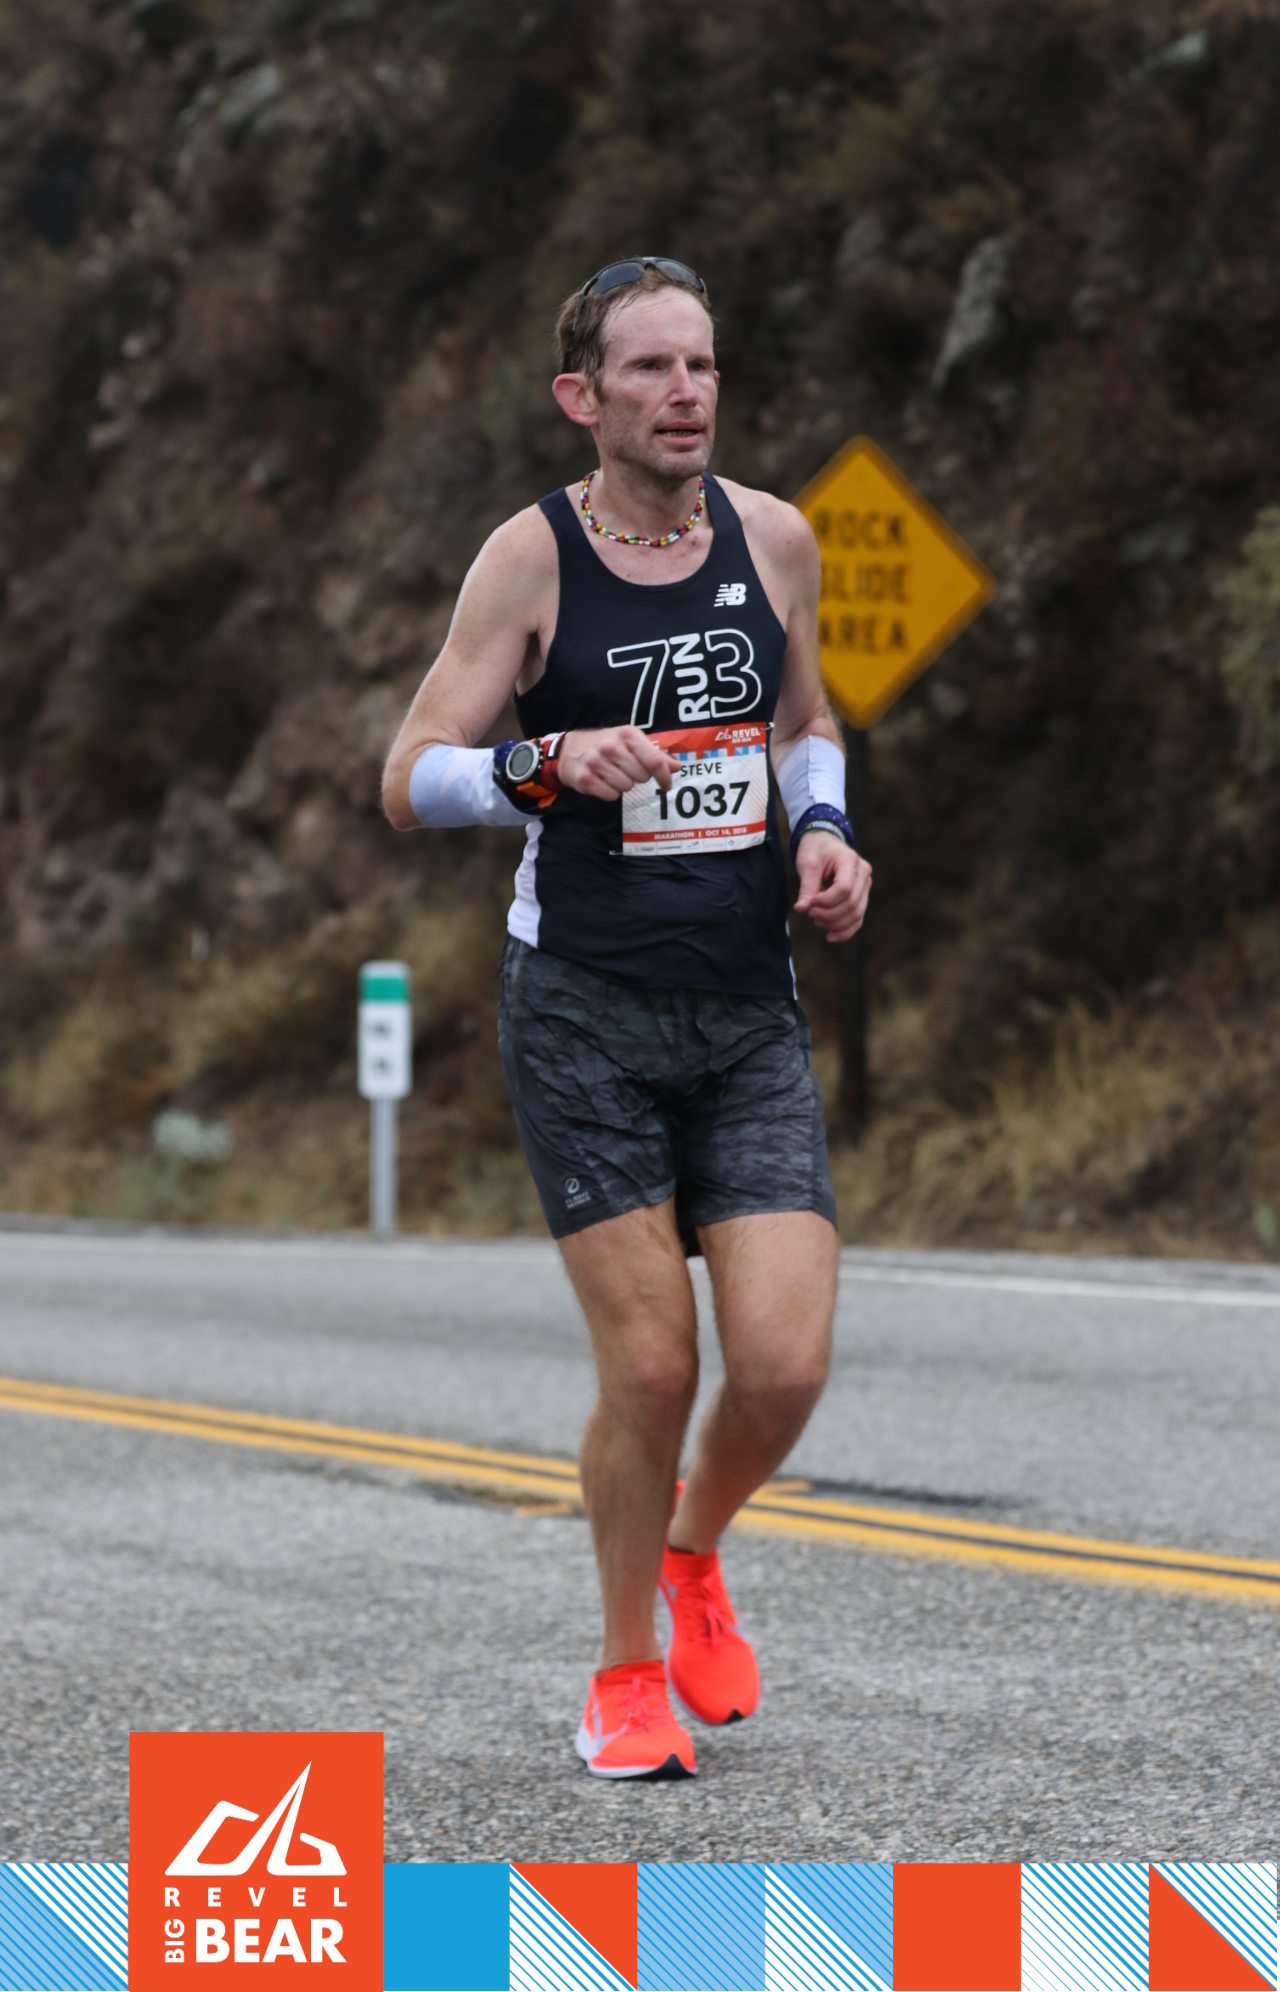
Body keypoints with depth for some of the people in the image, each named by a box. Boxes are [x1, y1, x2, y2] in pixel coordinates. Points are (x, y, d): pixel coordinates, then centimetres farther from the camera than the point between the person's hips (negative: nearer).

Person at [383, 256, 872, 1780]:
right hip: (583, 1010, -3)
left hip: (749, 1010, 3)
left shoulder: (773, 539, 7)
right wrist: (551, 761, -23)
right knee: (650, 1366, -7)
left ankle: (693, 1555, 24)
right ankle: (628, 1672, 15)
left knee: (786, 1363, -8)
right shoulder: (531, 558, -5)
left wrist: (823, 833, 4)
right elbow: (410, 780, -5)